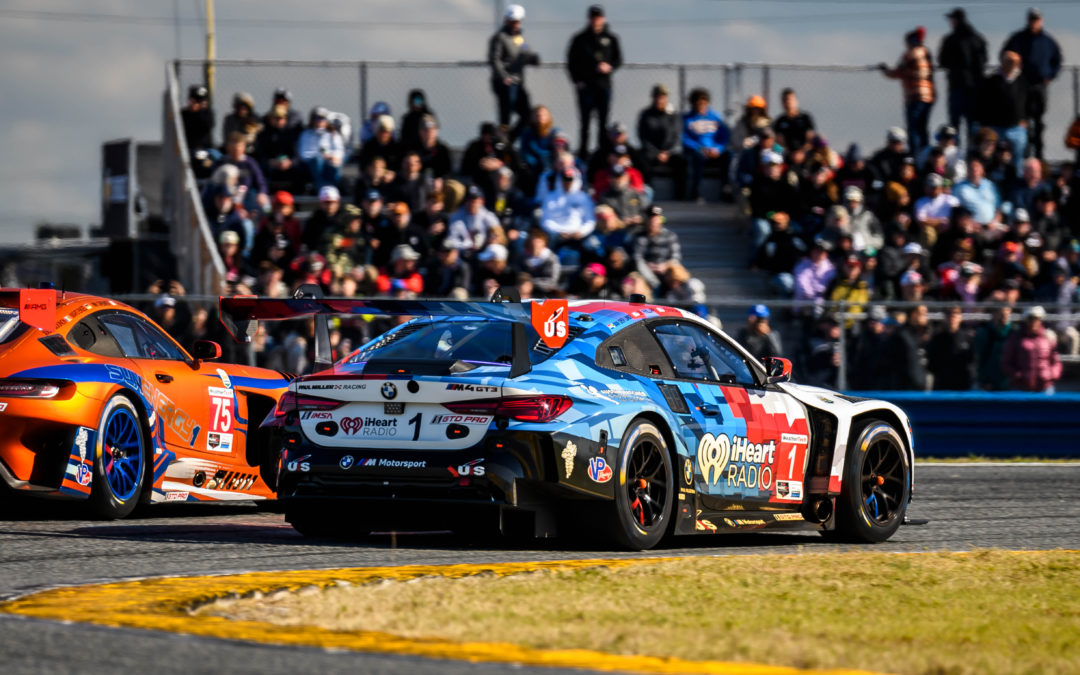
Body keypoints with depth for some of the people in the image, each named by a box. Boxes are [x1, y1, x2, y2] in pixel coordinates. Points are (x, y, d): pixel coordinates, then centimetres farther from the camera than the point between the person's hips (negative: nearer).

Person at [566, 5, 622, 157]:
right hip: (585, 86, -1)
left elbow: (618, 59, 12)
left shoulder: (611, 38, 9)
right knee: (585, 121, -2)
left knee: (603, 122, 0)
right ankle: (583, 151, 3)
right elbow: (571, 61, 8)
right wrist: (577, 80, -3)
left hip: (604, 86, 1)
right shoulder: (580, 39, 6)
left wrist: (610, 67, -9)